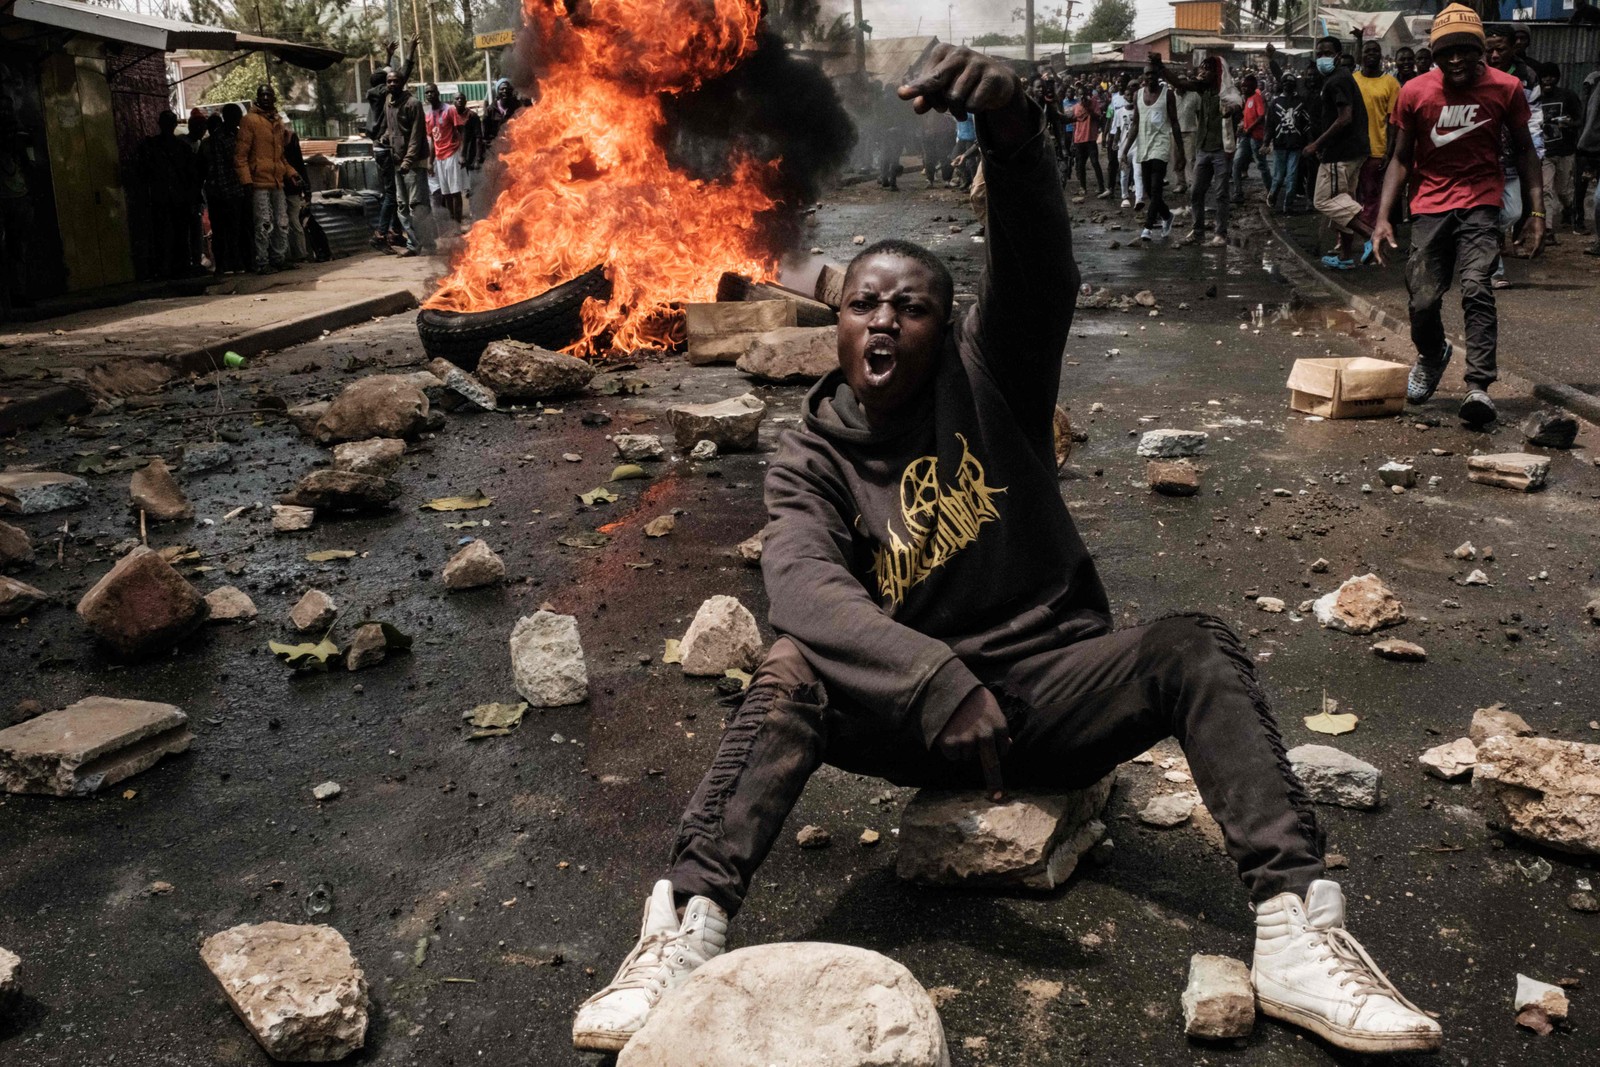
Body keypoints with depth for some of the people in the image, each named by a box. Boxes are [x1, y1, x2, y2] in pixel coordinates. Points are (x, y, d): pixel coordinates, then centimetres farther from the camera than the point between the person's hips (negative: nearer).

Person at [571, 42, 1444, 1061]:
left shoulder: (991, 377, -1)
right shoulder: (813, 460, -2)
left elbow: (1041, 270, -22)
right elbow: (804, 585, -23)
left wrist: (1013, 131, -43)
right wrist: (936, 679, -40)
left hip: (1053, 683, 1)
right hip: (914, 711, 0)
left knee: (1196, 645, -26)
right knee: (791, 670, -28)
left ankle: (1296, 931, -36)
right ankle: (690, 932, -38)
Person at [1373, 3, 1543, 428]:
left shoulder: (1506, 88, -3)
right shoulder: (1415, 93, -3)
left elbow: (1524, 150, 5)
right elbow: (1401, 160, 3)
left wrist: (1538, 209, -1)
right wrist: (1382, 217, -7)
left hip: (1480, 204, -1)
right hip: (1430, 206, 1)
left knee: (1476, 289, -19)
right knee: (1423, 299, -2)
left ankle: (1479, 386, -21)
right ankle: (1431, 357, 30)